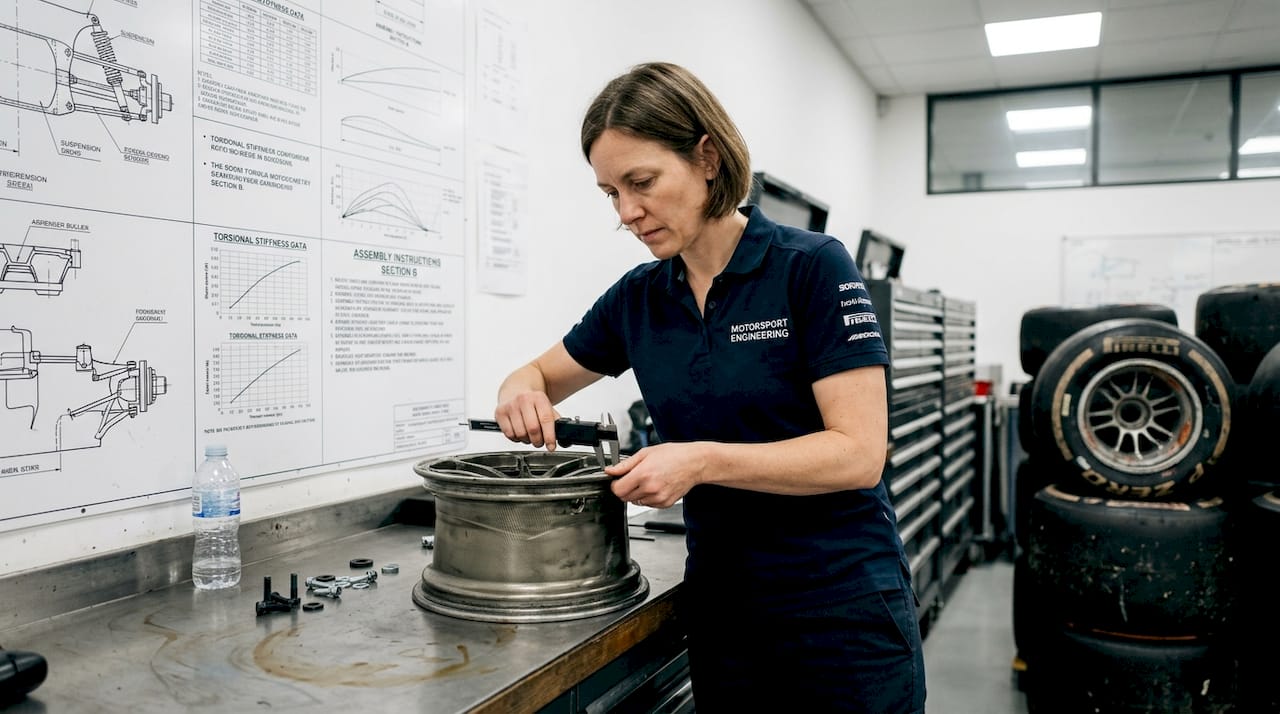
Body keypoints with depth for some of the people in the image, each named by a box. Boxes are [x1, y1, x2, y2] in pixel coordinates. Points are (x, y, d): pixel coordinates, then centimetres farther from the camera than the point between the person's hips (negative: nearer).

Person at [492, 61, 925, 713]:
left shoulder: (812, 267, -12)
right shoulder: (637, 297, 3)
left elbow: (860, 452, -16)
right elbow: (539, 376, 16)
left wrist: (704, 460, -26)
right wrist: (521, 394, -8)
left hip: (842, 616, -4)